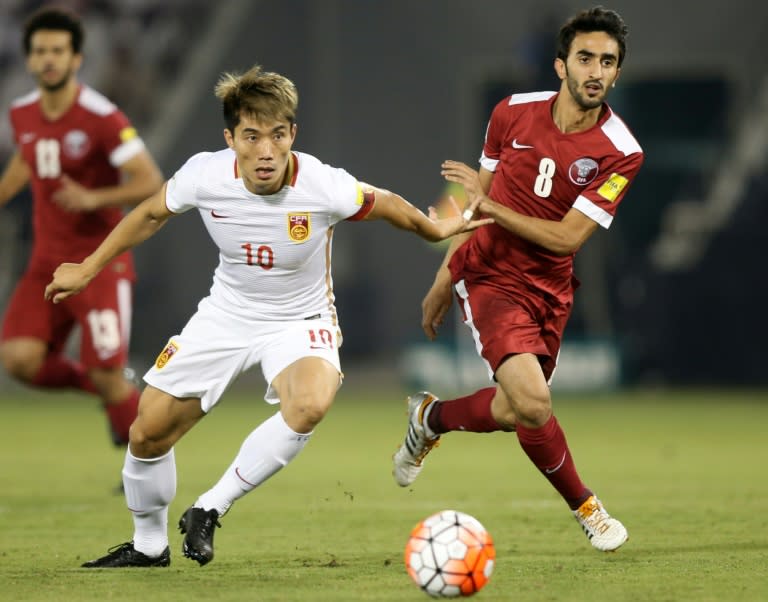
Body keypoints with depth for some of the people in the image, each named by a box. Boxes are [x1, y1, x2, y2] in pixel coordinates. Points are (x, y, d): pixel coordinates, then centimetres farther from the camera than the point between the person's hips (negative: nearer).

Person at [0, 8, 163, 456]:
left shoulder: (102, 118, -15)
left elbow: (152, 183, -18)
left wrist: (94, 198, -31)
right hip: (47, 264, 5)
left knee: (107, 377, -11)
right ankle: (110, 390, 14)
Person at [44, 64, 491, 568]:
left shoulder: (324, 187, -27)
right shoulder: (204, 175, -21)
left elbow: (386, 205, -5)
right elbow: (151, 215, 1)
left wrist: (436, 229, 11)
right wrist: (87, 269, 8)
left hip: (300, 322, -3)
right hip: (226, 314, 3)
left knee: (311, 404, -35)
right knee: (148, 432, 2)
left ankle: (209, 510, -18)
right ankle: (148, 546, 30)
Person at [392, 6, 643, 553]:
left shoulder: (621, 153, -13)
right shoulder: (513, 113, -6)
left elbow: (567, 238, -16)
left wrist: (488, 204, -18)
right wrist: (444, 279, 13)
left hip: (550, 288, 2)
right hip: (491, 276, -2)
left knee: (511, 413, 9)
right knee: (532, 402, -23)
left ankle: (431, 416, 42)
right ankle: (584, 507, 0)